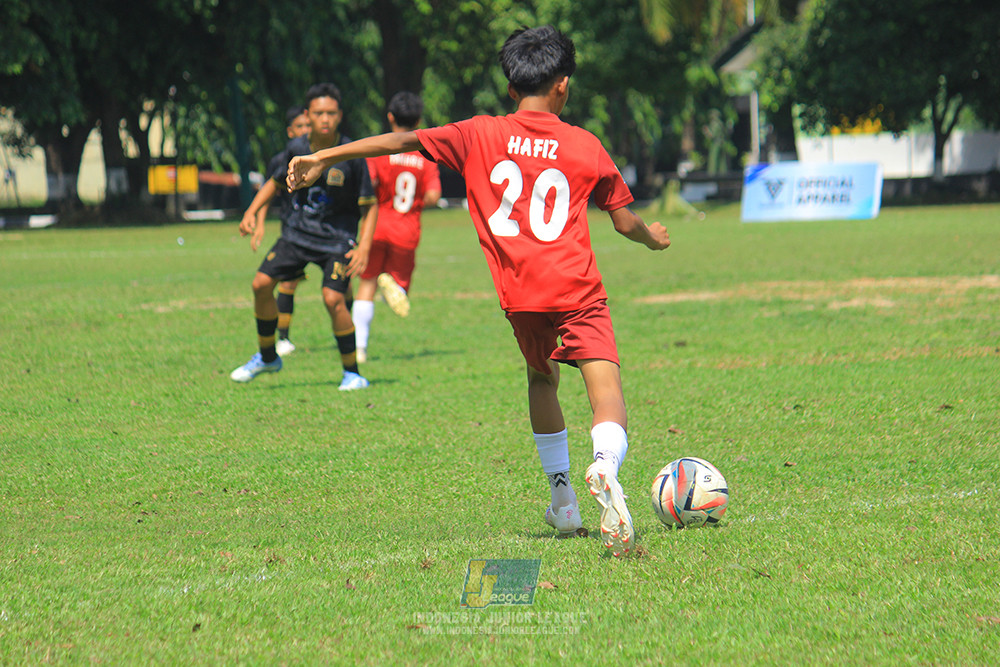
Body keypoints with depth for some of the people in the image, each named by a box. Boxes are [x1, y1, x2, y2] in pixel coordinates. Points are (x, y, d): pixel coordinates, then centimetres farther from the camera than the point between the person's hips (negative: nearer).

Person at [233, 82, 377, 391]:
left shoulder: (351, 156, -16)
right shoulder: (297, 148, -6)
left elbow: (368, 206, -9)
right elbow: (276, 181, 15)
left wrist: (364, 247, -19)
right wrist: (252, 211, 3)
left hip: (337, 239, -4)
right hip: (298, 231, 4)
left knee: (333, 298, -21)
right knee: (261, 284, -6)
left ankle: (353, 373, -3)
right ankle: (267, 357, 17)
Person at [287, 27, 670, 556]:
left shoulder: (480, 135, 9)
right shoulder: (585, 146, 8)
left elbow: (404, 141, 4)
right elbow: (625, 222, 15)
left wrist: (325, 157, 8)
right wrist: (654, 237, 38)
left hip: (520, 294, 2)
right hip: (578, 290, -2)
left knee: (542, 378, 27)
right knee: (606, 392, -10)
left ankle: (563, 501, 29)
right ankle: (605, 466, -43)